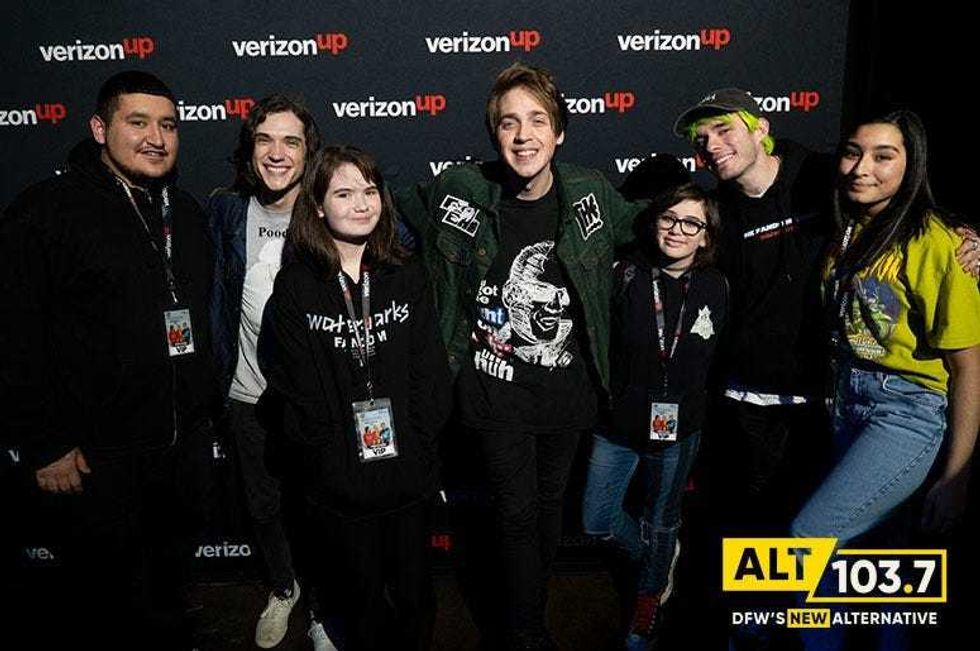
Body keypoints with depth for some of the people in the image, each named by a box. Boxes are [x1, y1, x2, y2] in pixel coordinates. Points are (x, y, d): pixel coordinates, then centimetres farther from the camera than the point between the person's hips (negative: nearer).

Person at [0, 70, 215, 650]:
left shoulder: (186, 214, 10)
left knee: (164, 583, 22)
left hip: (181, 447, 6)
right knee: (96, 587, 11)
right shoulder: (48, 210, -11)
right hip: (95, 454, -6)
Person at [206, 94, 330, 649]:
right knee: (265, 506, 22)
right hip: (249, 396, 4)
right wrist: (223, 371, 5)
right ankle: (284, 587, 49)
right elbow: (218, 296, 6)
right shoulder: (226, 211, -2)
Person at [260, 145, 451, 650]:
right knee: (363, 595, 17)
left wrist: (417, 445, -8)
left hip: (408, 471, 2)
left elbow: (430, 369, 0)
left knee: (413, 591, 16)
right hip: (339, 480, -1)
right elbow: (293, 385, -8)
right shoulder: (296, 287, -5)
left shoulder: (407, 276, 2)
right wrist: (333, 459, -11)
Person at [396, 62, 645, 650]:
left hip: (568, 386, 3)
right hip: (497, 389, -2)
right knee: (518, 511, 4)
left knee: (551, 502, 19)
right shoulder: (462, 192, -11)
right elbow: (396, 204, 7)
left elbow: (641, 228, 15)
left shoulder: (591, 193, -6)